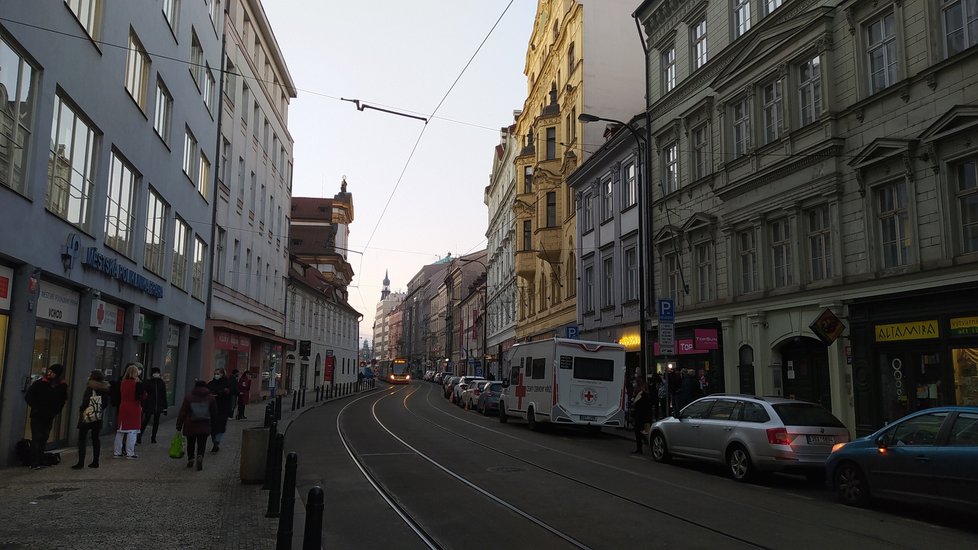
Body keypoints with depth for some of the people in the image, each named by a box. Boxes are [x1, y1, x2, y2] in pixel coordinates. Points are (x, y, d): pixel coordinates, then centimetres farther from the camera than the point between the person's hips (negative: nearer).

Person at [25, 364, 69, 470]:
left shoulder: (62, 386, 0)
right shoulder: (39, 383, -8)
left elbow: (62, 401, 13)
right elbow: (28, 396, -2)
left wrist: (55, 412, 4)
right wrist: (36, 408, -7)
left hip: (49, 417, 3)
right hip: (37, 416, -3)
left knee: (44, 439, 7)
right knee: (37, 438, -7)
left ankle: (40, 462, 13)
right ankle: (34, 464, -6)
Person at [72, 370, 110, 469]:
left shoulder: (90, 387, -10)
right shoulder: (104, 388, 5)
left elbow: (85, 402, -14)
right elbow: (106, 404, 5)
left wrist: (81, 410, 0)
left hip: (87, 416, -6)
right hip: (98, 417, 6)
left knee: (82, 439, -1)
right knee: (95, 438, 11)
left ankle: (81, 462, -5)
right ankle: (95, 462, 13)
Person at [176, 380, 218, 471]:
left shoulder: (188, 398, 0)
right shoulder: (211, 398, 3)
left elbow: (182, 413, -1)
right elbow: (214, 413, 8)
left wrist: (179, 427, 3)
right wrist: (211, 421, 27)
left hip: (190, 426, 0)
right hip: (204, 427, 0)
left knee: (190, 444, 17)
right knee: (202, 444, 1)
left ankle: (190, 460, 19)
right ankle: (200, 456, -22)